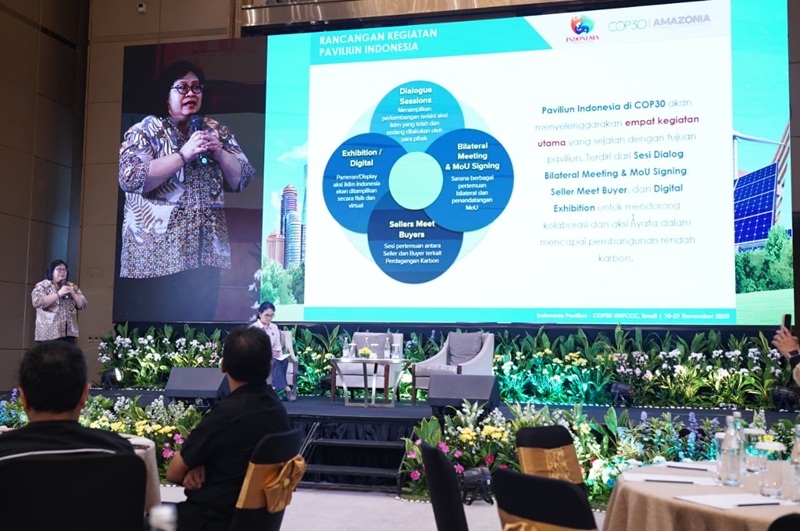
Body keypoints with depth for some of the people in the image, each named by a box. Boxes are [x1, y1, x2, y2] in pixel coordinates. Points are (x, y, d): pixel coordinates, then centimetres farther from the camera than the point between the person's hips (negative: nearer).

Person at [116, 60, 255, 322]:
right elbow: (130, 179, -15)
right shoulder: (145, 131, 1)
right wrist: (184, 154, -17)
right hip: (157, 254, -4)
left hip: (206, 251, 4)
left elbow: (242, 179, 10)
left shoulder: (216, 131, 13)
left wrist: (219, 152, -7)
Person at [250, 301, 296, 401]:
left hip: (271, 356, 5)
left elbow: (278, 346, 11)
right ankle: (286, 389, -39)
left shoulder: (274, 327, 15)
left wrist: (279, 354, -13)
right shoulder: (253, 328, -2)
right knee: (274, 362, -36)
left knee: (285, 360, -29)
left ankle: (276, 389, -33)